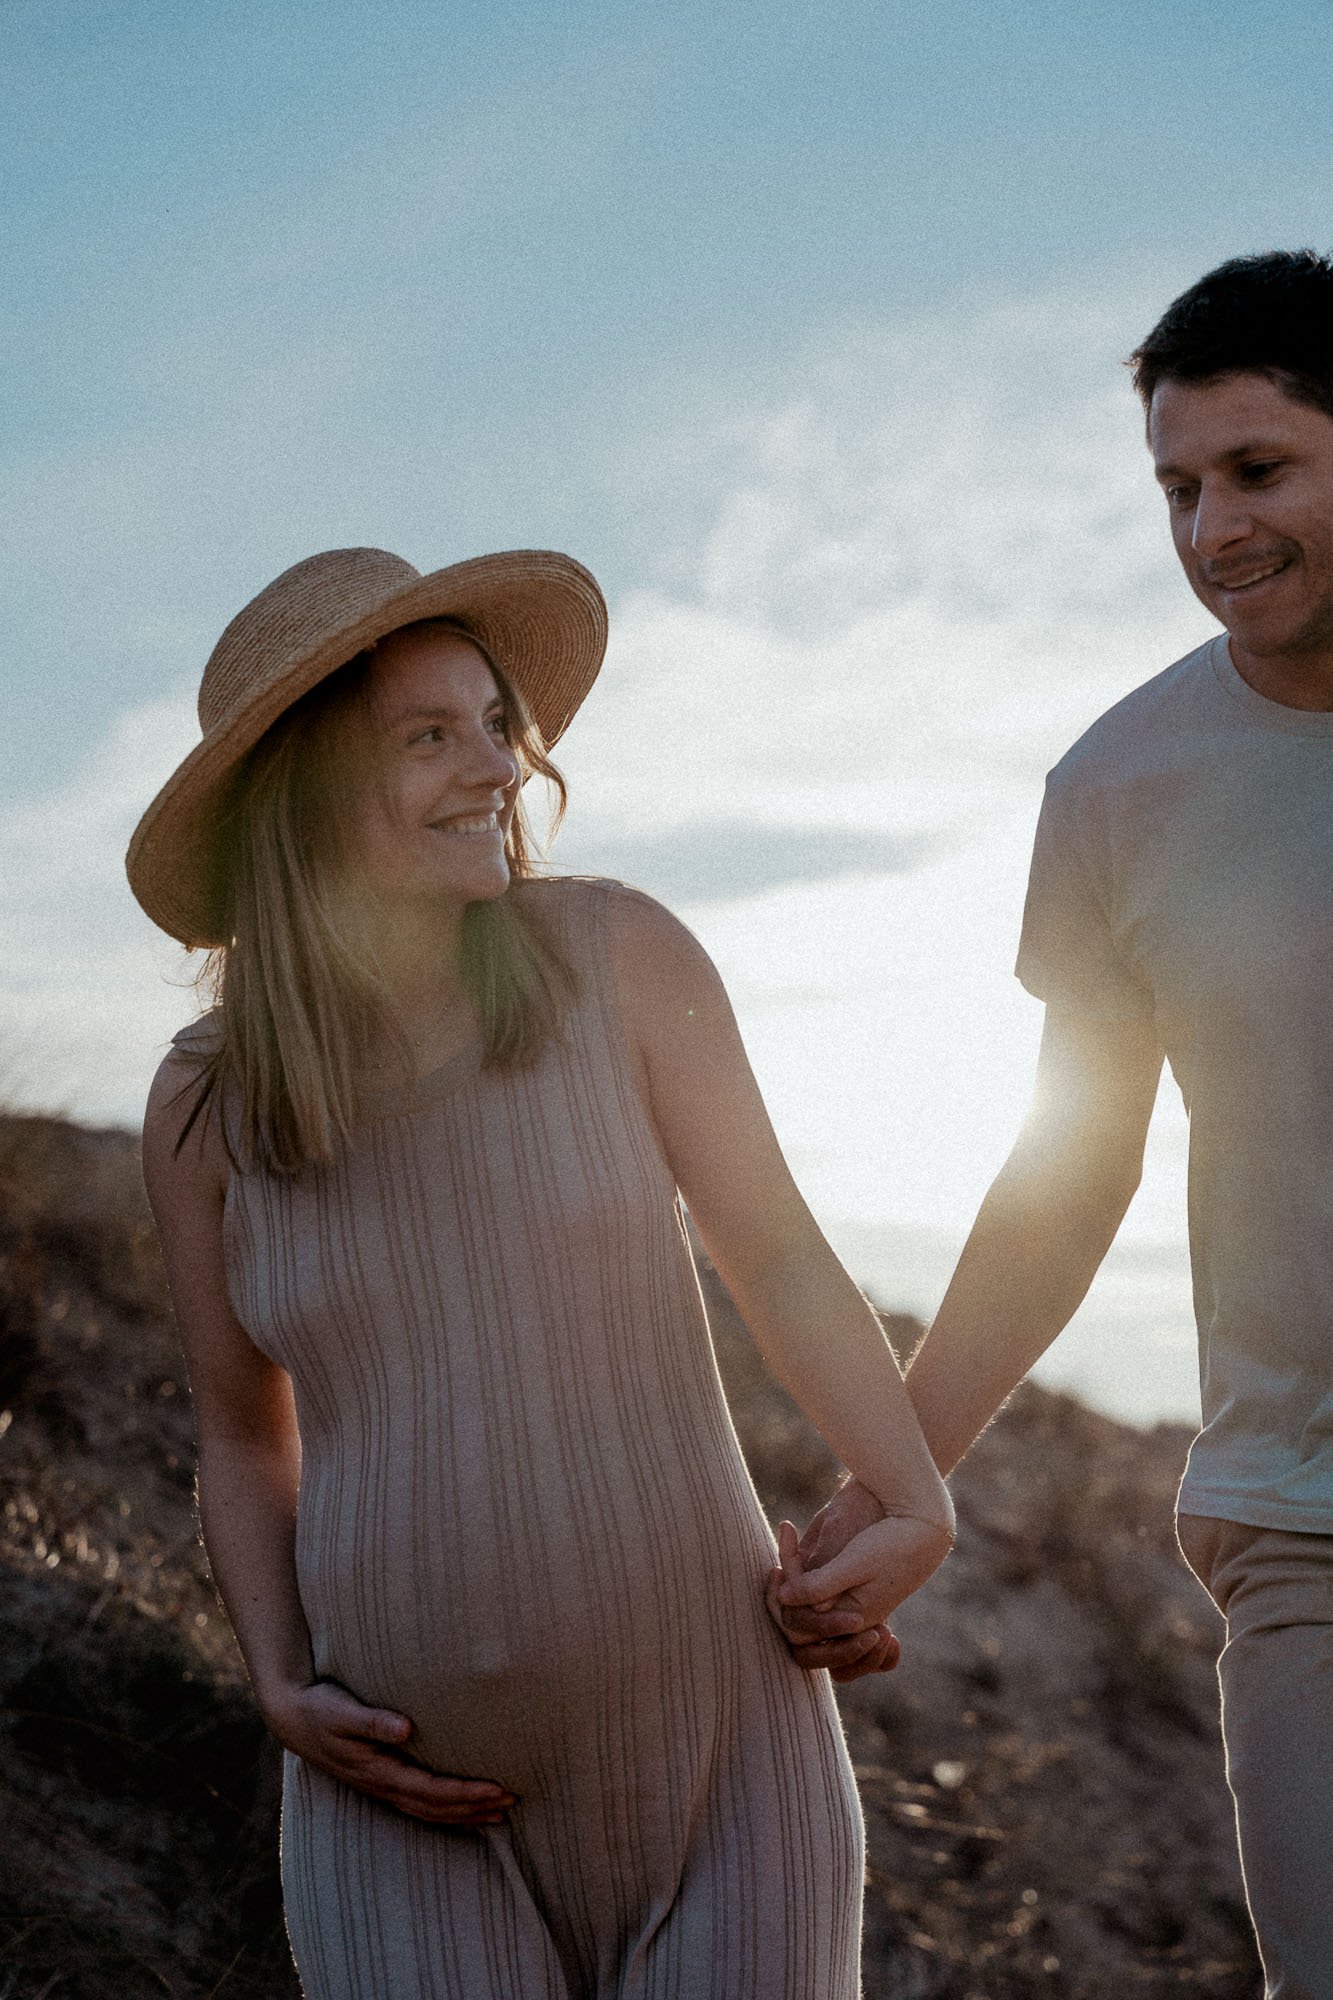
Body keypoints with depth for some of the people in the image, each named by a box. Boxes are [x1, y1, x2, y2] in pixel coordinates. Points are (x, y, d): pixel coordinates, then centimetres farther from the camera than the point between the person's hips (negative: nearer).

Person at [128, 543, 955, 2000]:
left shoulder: (614, 954, -4)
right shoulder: (204, 1110, 1)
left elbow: (774, 1249, 1)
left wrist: (917, 1506, -10)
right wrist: (281, 1687, -1)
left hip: (714, 1742, 0)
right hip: (409, 1801, 1)